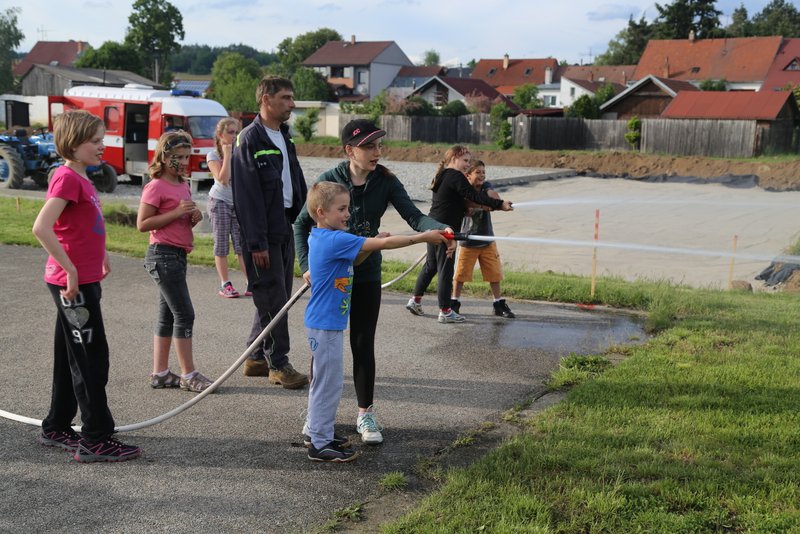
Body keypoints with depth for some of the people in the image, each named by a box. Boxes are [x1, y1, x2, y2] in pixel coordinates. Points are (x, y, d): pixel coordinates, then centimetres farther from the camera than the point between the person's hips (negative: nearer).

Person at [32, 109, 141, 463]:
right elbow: (41, 228, -25)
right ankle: (96, 440, 2)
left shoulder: (81, 178, 14)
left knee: (71, 358, 16)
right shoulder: (66, 178, -15)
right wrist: (70, 269, -22)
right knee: (91, 357, -5)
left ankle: (56, 429, 28)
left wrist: (100, 257, 22)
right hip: (72, 283, -10)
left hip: (83, 281, 10)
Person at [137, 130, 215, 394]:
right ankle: (189, 374, 0)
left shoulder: (183, 186, 15)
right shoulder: (156, 186, -11)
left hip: (178, 254, 9)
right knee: (184, 314, -7)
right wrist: (176, 212, -20)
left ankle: (160, 373, 18)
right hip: (163, 254, -9)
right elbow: (142, 224, -15)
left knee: (168, 315, 11)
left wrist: (193, 218, 2)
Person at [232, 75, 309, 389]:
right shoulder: (250, 139, -13)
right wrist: (256, 243, -19)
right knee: (272, 298, -3)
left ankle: (257, 357, 23)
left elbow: (297, 183, 19)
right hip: (263, 233, -8)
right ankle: (278, 363, 7)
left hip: (286, 228, 9)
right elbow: (247, 195, -17)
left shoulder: (284, 137, 14)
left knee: (278, 296, 12)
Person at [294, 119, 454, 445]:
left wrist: (438, 230, -37)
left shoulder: (385, 181, -5)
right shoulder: (329, 180, -9)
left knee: (363, 344, 7)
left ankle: (365, 414, 19)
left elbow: (413, 215, -17)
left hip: (366, 274, 1)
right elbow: (303, 223, 0)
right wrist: (306, 265, -9)